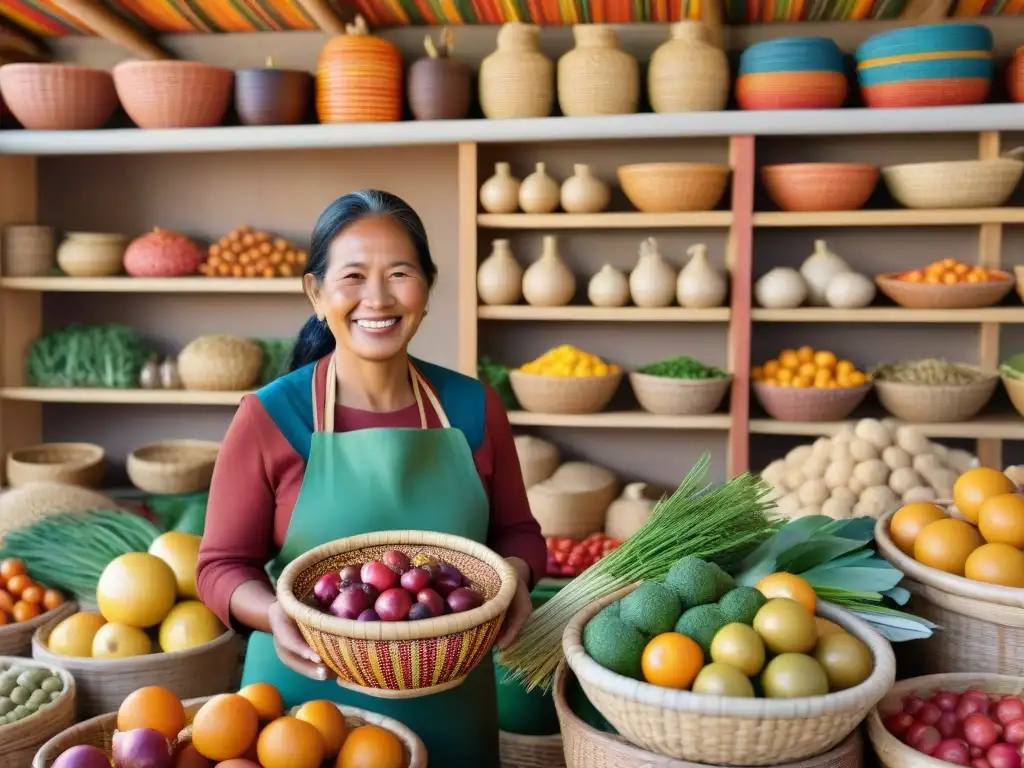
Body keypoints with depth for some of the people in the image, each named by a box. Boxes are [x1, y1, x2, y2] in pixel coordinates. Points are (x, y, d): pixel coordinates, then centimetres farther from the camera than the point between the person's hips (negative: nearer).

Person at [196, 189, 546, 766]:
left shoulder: (474, 408, -3)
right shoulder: (268, 417, -10)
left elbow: (516, 531, 7)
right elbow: (223, 566, -5)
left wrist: (514, 574, -15)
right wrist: (274, 614, -25)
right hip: (308, 699, -2)